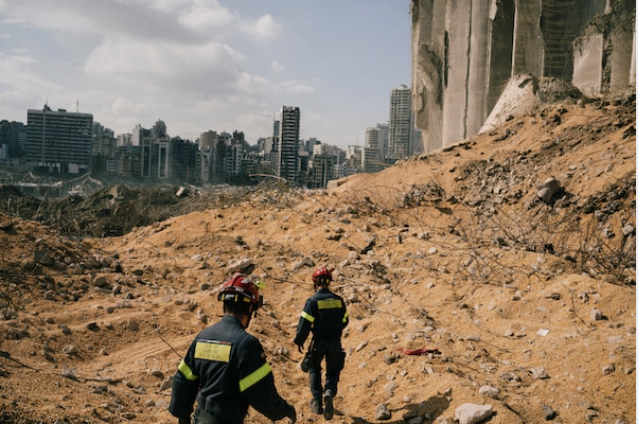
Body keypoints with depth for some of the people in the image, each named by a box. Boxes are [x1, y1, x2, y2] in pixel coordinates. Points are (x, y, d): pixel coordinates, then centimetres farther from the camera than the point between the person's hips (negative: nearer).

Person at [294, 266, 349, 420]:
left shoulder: (312, 301, -15)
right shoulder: (338, 300, -2)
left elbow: (304, 323, -14)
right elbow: (344, 322, 8)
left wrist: (299, 341, 0)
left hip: (318, 343, -2)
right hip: (335, 343, 2)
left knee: (314, 369, 20)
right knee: (333, 372, 15)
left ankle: (317, 401, 15)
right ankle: (329, 392, -15)